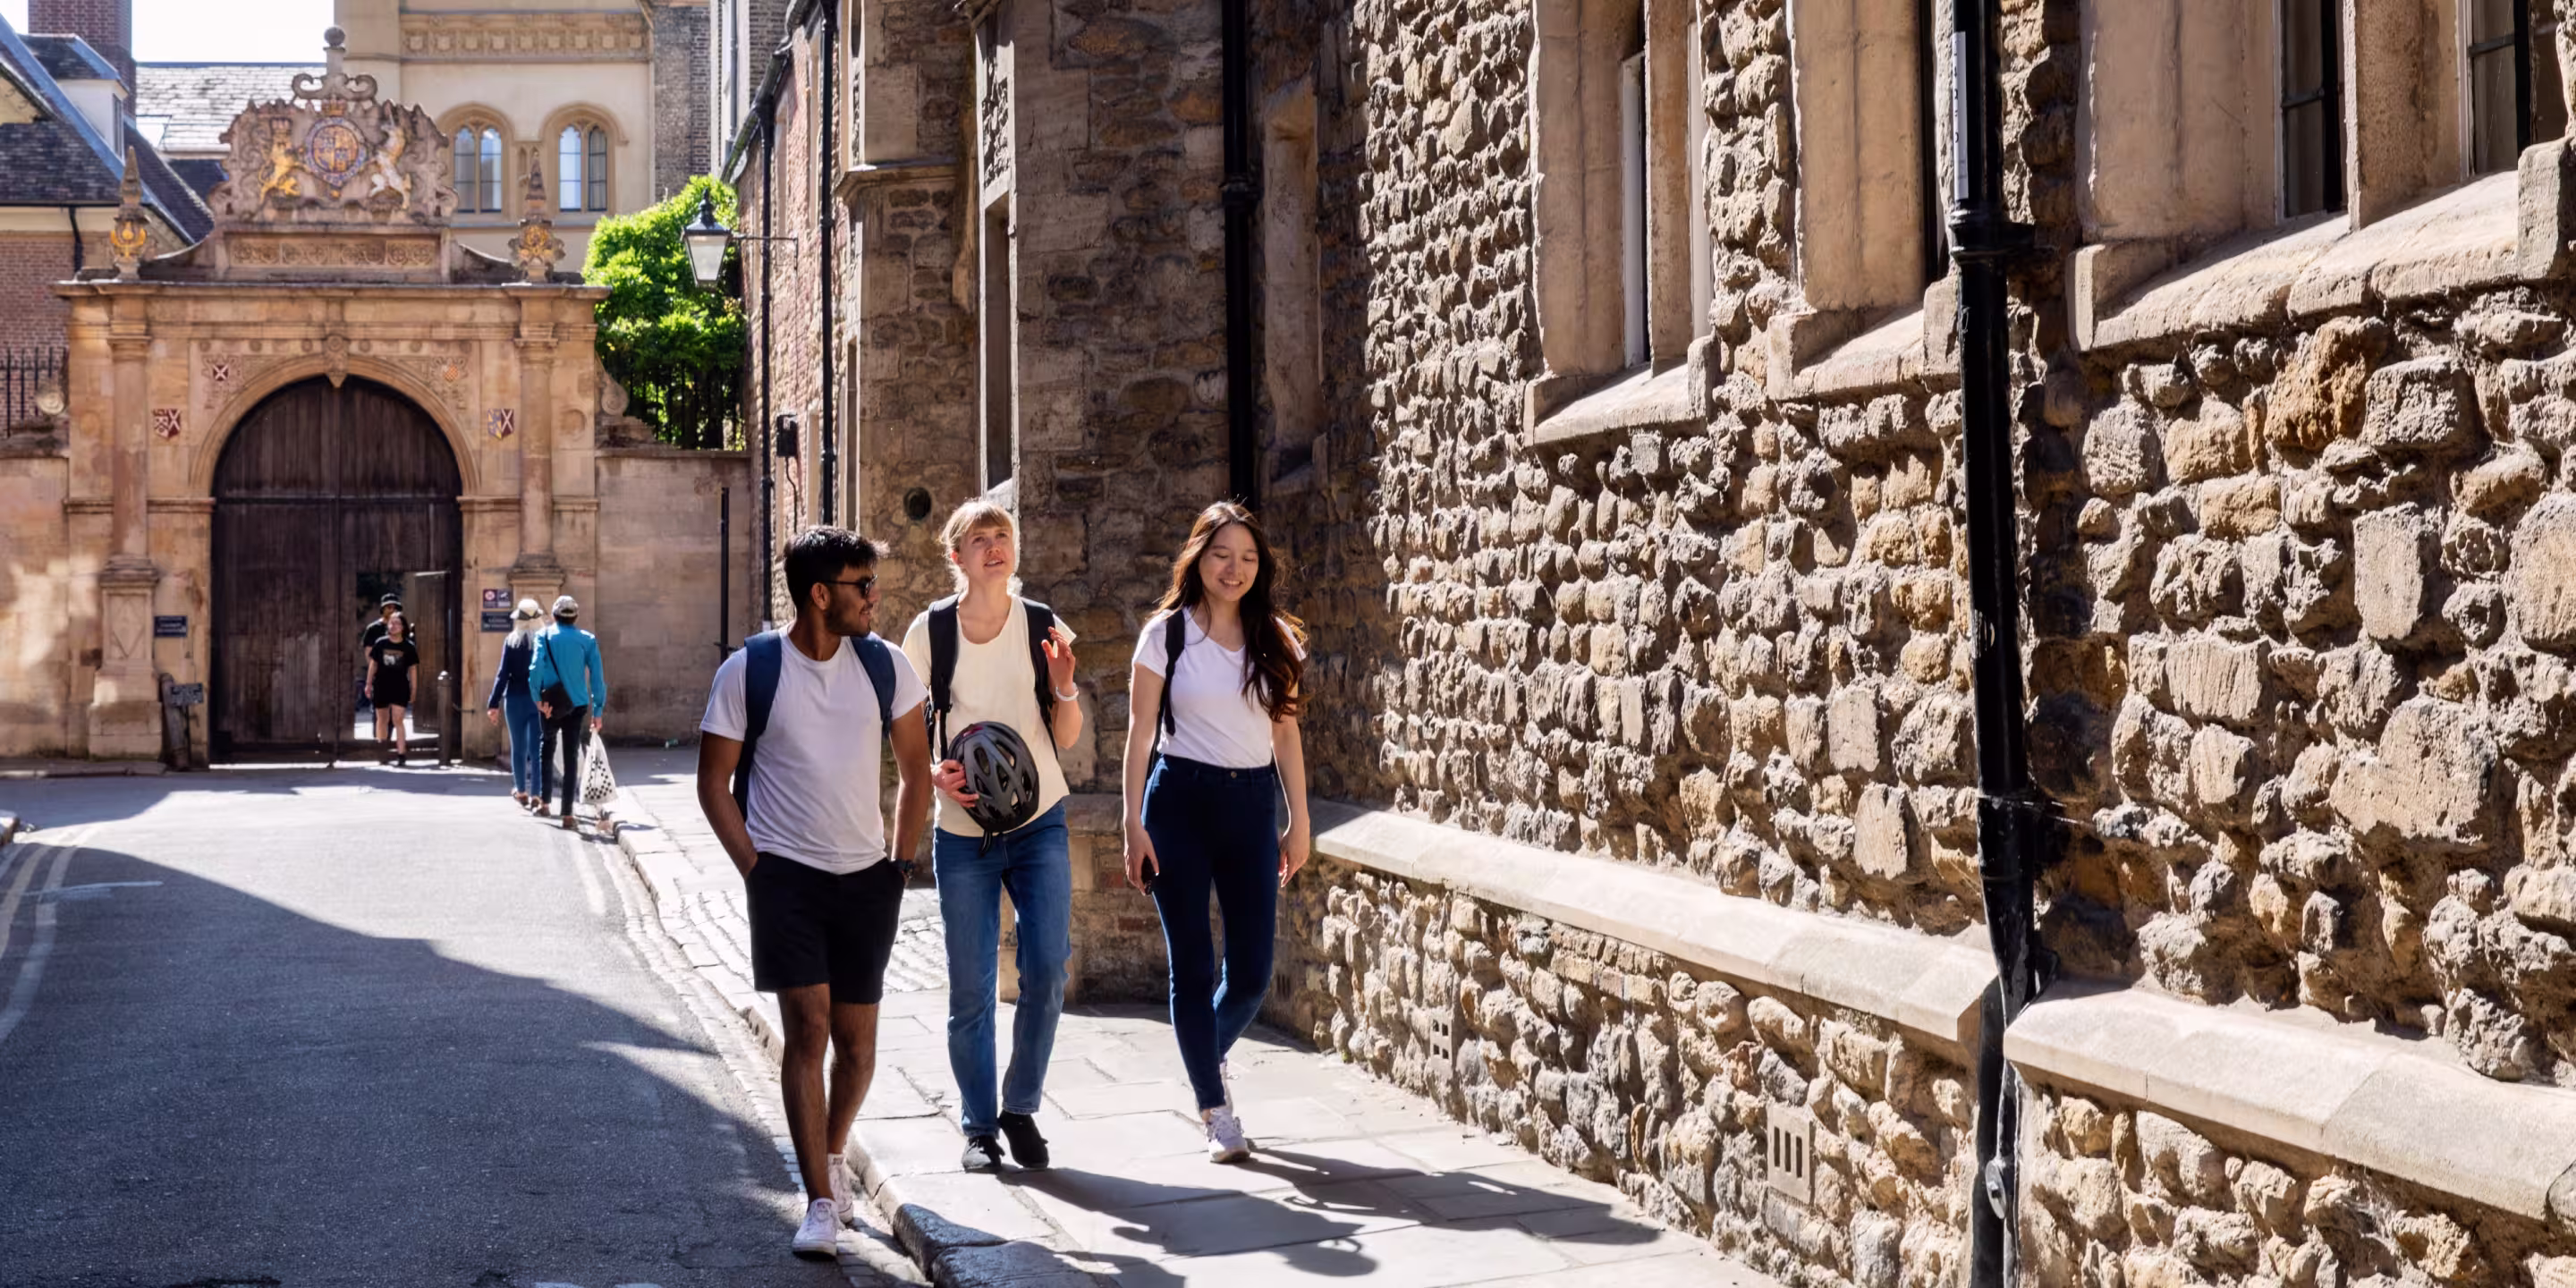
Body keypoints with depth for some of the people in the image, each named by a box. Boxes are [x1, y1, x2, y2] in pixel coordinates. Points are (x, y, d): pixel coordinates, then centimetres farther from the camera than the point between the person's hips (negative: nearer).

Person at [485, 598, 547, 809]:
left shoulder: (512, 641, -5)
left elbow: (503, 674, -6)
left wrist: (494, 704, -4)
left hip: (515, 699, 0)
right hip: (540, 699, 0)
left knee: (518, 747, 14)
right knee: (537, 748, 1)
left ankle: (521, 791, 26)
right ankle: (537, 795, -4)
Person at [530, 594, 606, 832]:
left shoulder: (545, 635, 1)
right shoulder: (587, 639, 3)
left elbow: (536, 668, -13)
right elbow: (598, 678, 0)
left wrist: (538, 698, -7)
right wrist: (598, 711, 4)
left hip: (551, 704, 0)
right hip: (577, 704, 0)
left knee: (547, 750, 21)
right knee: (571, 757, 2)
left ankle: (543, 802, 21)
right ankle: (567, 815, -4)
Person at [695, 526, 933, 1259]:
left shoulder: (886, 667, 2)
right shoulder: (748, 671, -6)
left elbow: (916, 771, 11)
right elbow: (714, 783, 1)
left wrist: (900, 863, 6)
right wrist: (753, 868, -7)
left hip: (866, 879, 3)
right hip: (785, 872, -3)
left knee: (856, 1041, 9)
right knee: (807, 1029, -12)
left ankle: (833, 1153, 36)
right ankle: (821, 1202, -6)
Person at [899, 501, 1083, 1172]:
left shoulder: (1042, 626, 1)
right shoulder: (930, 631, -3)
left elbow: (1067, 738, 4)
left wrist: (1064, 687, -15)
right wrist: (934, 775, -14)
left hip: (1038, 822, 1)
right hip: (962, 832, -1)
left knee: (1047, 968, -10)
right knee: (970, 989, 1)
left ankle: (1020, 1107, 10)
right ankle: (978, 1126, 17)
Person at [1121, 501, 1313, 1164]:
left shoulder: (1275, 638, 7)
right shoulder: (1167, 633, -2)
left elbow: (1286, 735, 10)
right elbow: (1141, 731, -2)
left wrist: (1299, 822, 7)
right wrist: (1133, 823, -7)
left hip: (1252, 804, 3)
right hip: (1181, 799, -3)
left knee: (1251, 973, 0)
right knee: (1192, 966, -1)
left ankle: (1209, 1057, 31)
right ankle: (1215, 1110, 11)